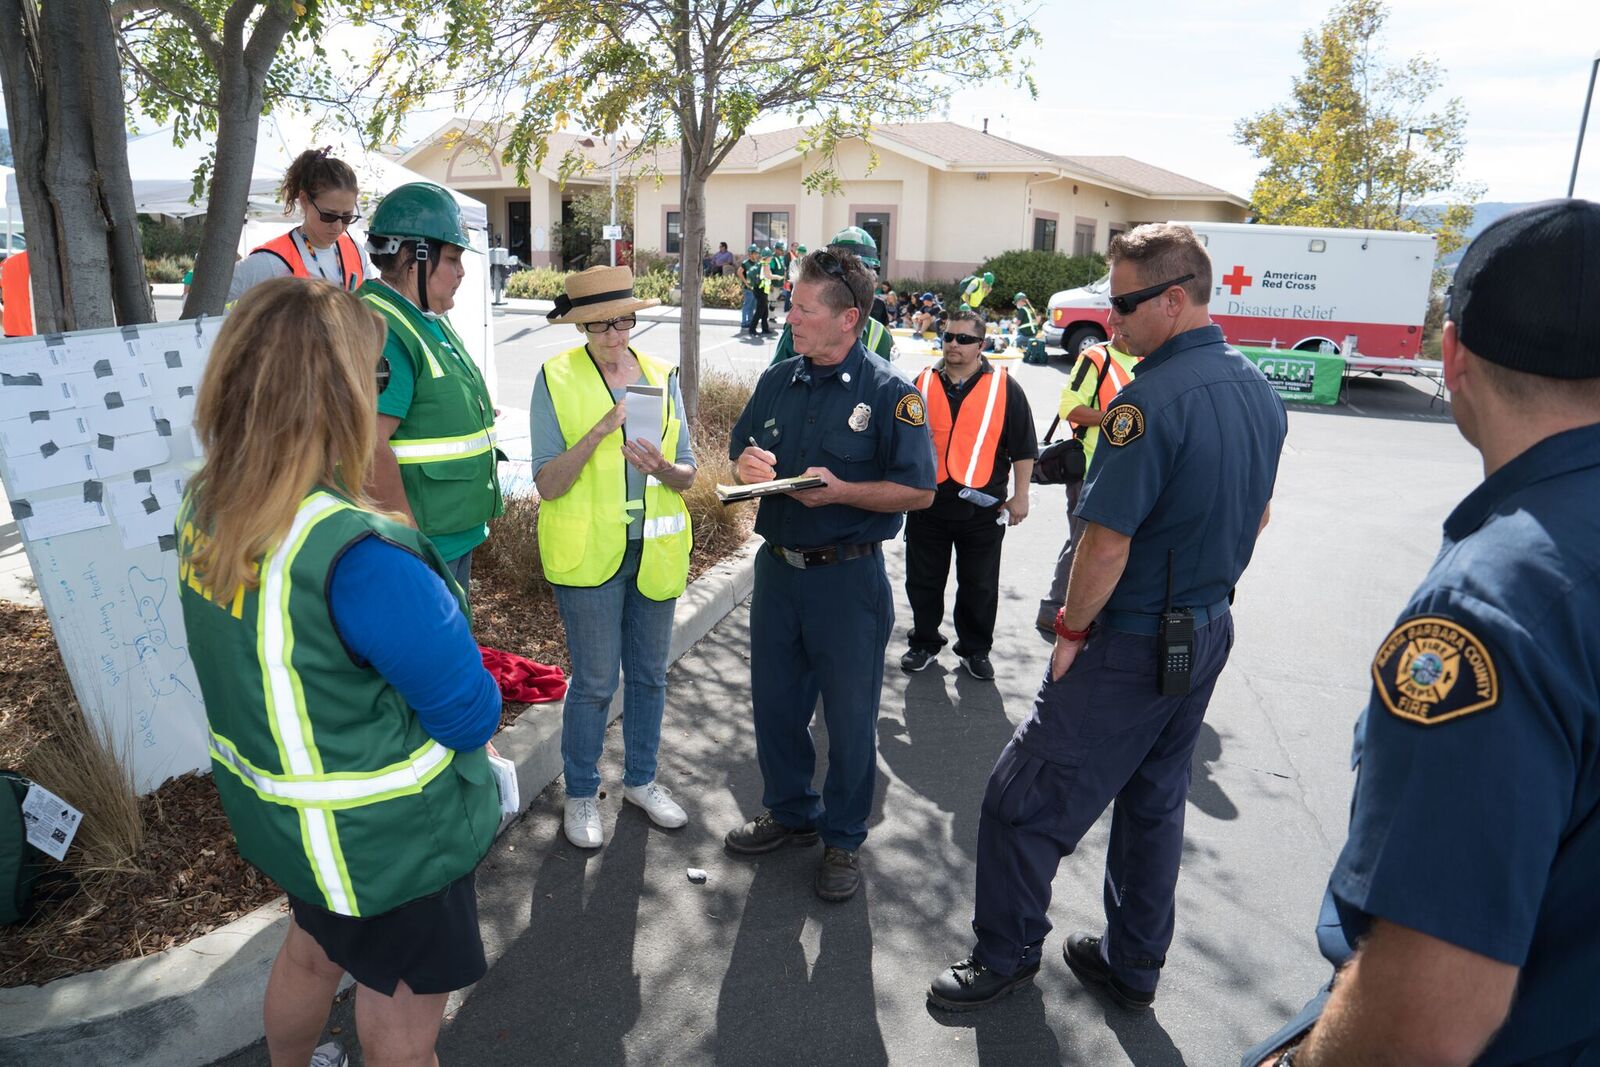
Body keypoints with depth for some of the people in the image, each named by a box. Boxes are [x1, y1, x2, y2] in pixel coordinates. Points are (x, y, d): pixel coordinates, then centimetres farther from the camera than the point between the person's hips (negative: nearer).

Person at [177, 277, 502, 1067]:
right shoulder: (358, 554, -34)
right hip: (384, 843, -7)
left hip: (277, 811, 8)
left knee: (310, 954, 34)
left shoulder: (206, 506, -9)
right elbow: (472, 716, -24)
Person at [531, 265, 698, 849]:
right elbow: (548, 485, -12)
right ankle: (581, 795, 24)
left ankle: (640, 778, 35)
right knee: (595, 681, 3)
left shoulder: (661, 377, 5)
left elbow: (687, 474, 5)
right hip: (589, 551, -4)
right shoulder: (556, 379, -6)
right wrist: (599, 432, -25)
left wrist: (662, 467, -18)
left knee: (649, 674, 15)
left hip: (656, 550, 4)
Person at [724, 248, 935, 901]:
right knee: (774, 702, 17)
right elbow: (740, 452, 17)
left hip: (847, 577, -5)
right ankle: (790, 813, 40)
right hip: (777, 569, 6)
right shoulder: (777, 382, 7)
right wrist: (747, 465, -7)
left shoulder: (889, 394, -10)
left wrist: (840, 491, -23)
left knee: (849, 715, 8)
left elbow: (918, 491, -12)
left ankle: (843, 838, 29)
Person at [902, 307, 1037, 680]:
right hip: (926, 502, 2)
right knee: (923, 581, 11)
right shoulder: (922, 385, 6)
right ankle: (924, 642, 29)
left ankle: (974, 650, 25)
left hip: (982, 506, -2)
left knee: (979, 586, 9)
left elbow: (1023, 448, 1)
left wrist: (1020, 495, -2)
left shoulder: (1005, 388, -1)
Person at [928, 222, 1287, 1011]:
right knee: (1155, 799, 21)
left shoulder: (1151, 398, -24)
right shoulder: (1260, 392, 5)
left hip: (1132, 646, -9)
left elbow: (1106, 541, -25)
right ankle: (1132, 965, 36)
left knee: (1023, 799, 5)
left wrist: (1072, 629, -11)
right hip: (1209, 635, 9)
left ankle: (1006, 954, 22)